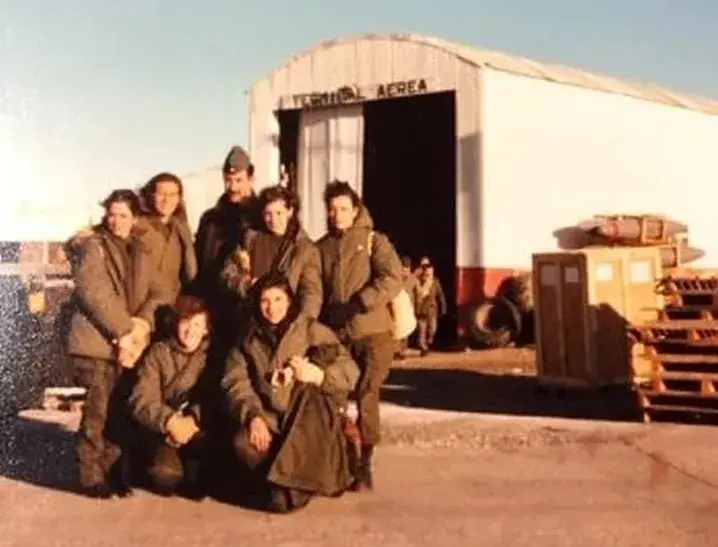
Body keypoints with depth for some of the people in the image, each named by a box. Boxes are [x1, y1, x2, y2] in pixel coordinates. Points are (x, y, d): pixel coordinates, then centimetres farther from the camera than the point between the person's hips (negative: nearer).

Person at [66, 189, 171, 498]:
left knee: (120, 414, 6)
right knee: (97, 413, -5)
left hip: (129, 344, 5)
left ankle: (114, 474, 16)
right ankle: (92, 477, 3)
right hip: (98, 343, -5)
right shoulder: (93, 246, -2)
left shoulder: (141, 253, 16)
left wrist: (142, 323, -12)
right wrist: (124, 331, -16)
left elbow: (159, 293, 7)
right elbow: (95, 294, -14)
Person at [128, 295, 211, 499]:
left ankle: (191, 479, 1)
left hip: (196, 426, 1)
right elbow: (141, 400, -10)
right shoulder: (158, 352, 2)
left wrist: (192, 419, -28)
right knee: (167, 474, -27)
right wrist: (170, 420, -26)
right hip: (162, 428, -1)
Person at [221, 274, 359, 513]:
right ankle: (297, 483, -12)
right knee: (244, 442, -28)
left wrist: (319, 375, -26)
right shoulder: (248, 339, 10)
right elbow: (236, 383, 0)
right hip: (268, 416, 1)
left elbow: (349, 371, -6)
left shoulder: (312, 330, 1)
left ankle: (287, 486, -14)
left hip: (307, 419, -1)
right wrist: (253, 415, -17)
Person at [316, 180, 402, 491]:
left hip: (371, 333, -4)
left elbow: (392, 280, -13)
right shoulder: (321, 248, 14)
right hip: (334, 335, 4)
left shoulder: (374, 241, 1)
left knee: (366, 397, -4)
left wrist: (358, 303, -24)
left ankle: (363, 464, 5)